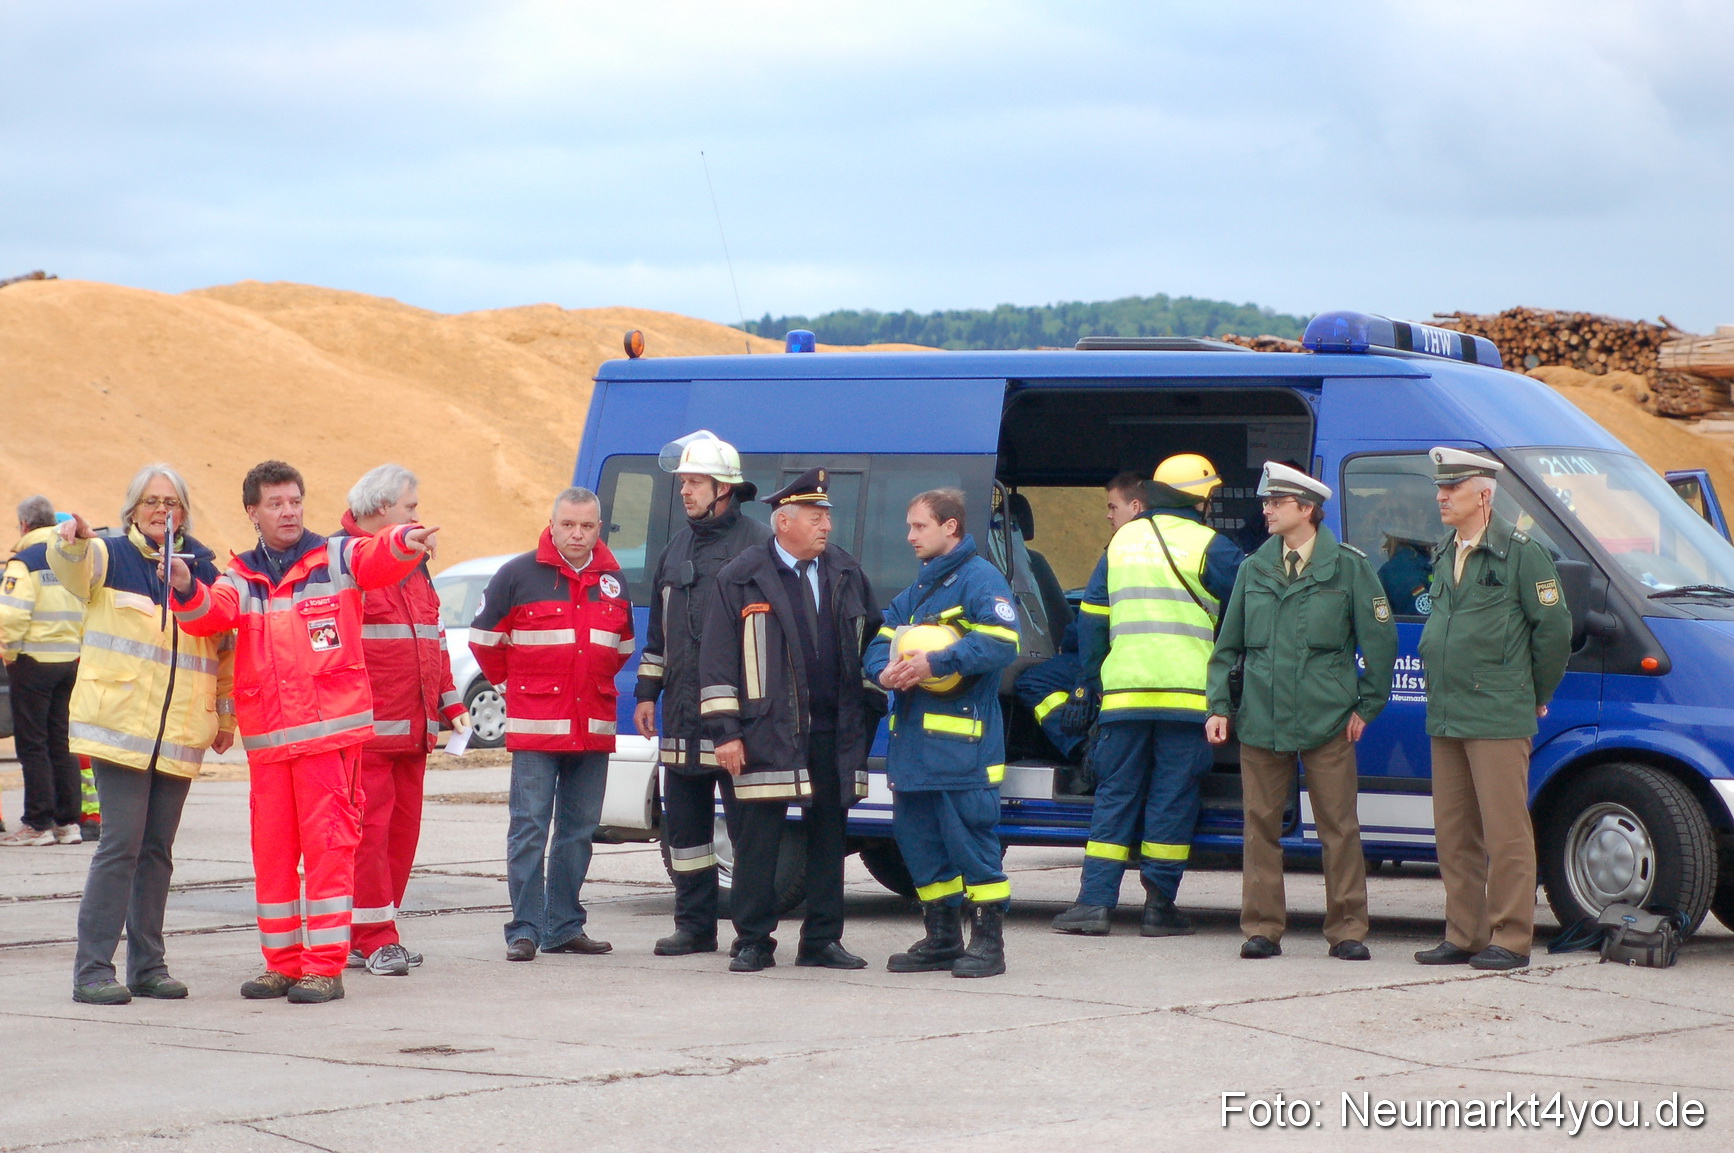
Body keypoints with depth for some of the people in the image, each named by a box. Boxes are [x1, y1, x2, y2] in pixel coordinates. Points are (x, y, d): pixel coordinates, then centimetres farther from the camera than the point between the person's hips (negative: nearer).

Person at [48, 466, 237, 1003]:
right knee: (121, 844, -12)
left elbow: (226, 647, 21)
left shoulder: (204, 569, 13)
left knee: (157, 849, 8)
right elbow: (74, 569, -21)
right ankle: (93, 969, -9)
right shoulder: (110, 556, 2)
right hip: (119, 726, -4)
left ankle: (147, 964, 16)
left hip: (180, 735, 4)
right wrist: (72, 541, -44)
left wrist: (226, 717, 22)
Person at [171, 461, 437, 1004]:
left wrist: (405, 541, -36)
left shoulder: (336, 559, 5)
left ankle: (325, 966, -3)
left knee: (328, 844, -5)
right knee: (271, 850, 7)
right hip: (266, 737, 4)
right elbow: (209, 614, -6)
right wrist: (186, 589, -28)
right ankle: (282, 963, 17)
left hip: (329, 728, -4)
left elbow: (379, 558, -14)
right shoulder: (241, 577, 12)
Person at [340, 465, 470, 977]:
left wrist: (451, 705, 21)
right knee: (368, 827, -8)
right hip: (364, 726, -8)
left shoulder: (413, 565, 22)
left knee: (403, 826, 7)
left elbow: (433, 640, 27)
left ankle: (373, 936, 13)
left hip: (414, 728, 8)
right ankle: (373, 940, -6)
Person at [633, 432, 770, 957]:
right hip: (683, 709, 8)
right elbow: (658, 631, 24)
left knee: (746, 819, -5)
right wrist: (647, 693, 18)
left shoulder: (756, 544, -5)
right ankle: (694, 926, 17)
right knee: (683, 817, 9)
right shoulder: (678, 548, 18)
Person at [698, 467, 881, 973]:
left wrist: (871, 713, 11)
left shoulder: (846, 576, 12)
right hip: (768, 733, -4)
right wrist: (725, 731, -8)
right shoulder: (741, 580, 0)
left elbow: (870, 646, 18)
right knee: (758, 840, -2)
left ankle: (822, 941, 15)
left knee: (828, 836, 7)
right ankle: (754, 943, 6)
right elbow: (717, 661, -2)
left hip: (834, 734, 4)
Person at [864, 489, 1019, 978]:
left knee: (969, 837, -8)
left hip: (961, 740, -9)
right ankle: (941, 937, 19)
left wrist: (935, 663, -22)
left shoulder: (980, 580, -7)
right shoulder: (915, 591, 21)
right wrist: (886, 671, -6)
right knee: (916, 837, 10)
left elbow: (1000, 643, -20)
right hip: (912, 737, 9)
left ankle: (987, 941, -2)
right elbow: (881, 643, 18)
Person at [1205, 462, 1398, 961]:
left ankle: (1347, 931, 5)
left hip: (1327, 720, -3)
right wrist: (1219, 706, 6)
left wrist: (1368, 706, 2)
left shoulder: (1349, 566, 1)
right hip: (1260, 722, 3)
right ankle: (1262, 927, 10)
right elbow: (1228, 647, 15)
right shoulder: (1254, 568, 12)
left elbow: (1381, 641, 4)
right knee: (1261, 826, 3)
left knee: (1339, 827, -1)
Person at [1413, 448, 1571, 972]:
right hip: (1445, 719, 7)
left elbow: (1554, 627, -5)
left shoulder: (1522, 553, -7)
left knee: (1505, 832, -5)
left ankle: (1511, 941, -2)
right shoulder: (1444, 555, 16)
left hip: (1499, 720, -7)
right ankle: (1464, 936, 15)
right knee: (1454, 833, 9)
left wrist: (1535, 695, 3)